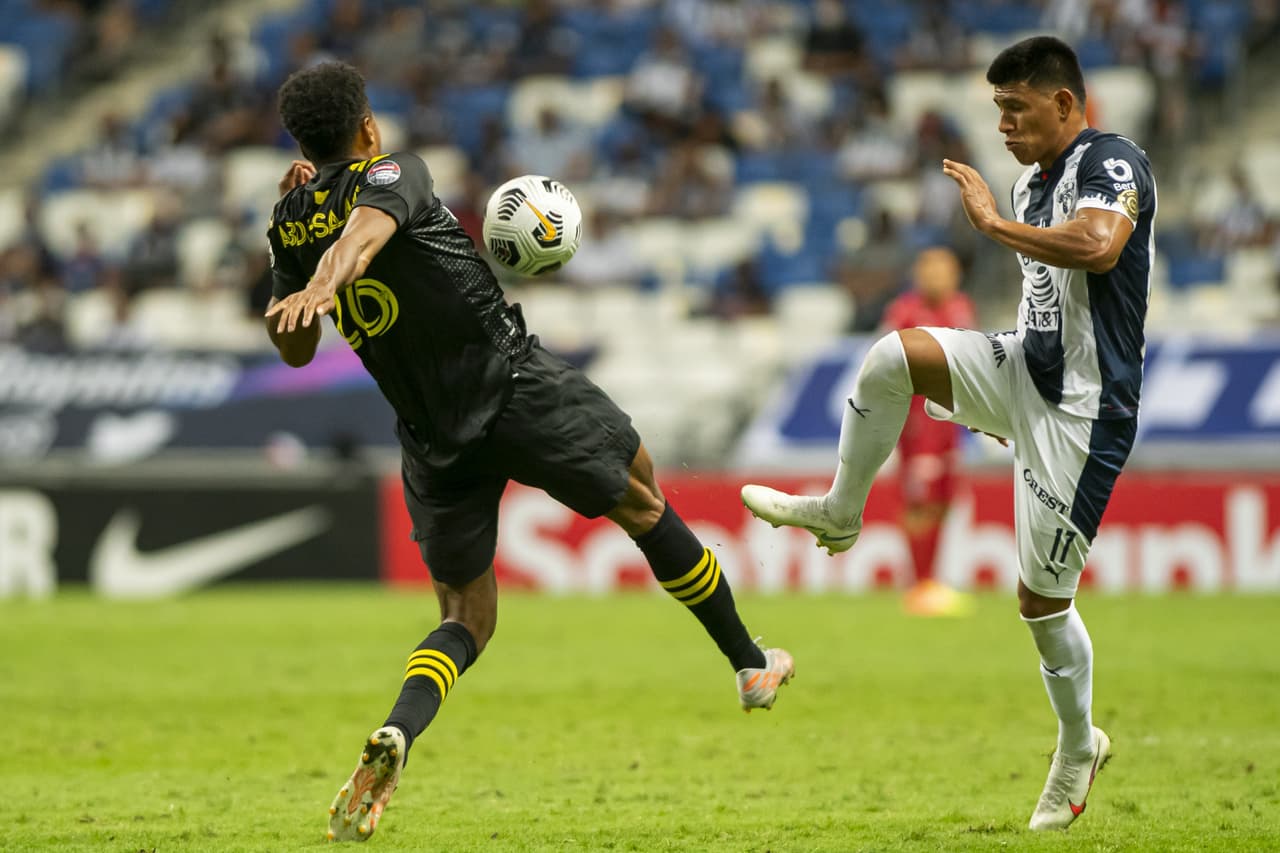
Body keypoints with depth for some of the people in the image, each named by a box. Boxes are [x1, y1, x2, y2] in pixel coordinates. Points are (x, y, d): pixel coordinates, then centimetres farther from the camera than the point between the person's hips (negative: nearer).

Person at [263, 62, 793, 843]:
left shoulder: (290, 225, 6)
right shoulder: (389, 175, -9)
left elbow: (293, 350, 18)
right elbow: (366, 231, -33)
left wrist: (295, 209, 17)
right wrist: (324, 283, -54)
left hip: (436, 442, 4)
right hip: (519, 390, -4)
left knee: (467, 618, 12)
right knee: (643, 501, 21)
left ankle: (394, 737, -19)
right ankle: (752, 666, 33)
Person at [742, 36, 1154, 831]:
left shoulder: (1112, 162, -17)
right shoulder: (1035, 181, 11)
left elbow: (1097, 246, -37)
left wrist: (992, 221, -28)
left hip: (1080, 408, -8)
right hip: (1026, 369, 8)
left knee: (1043, 596, 0)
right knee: (893, 356, -15)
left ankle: (1078, 749, 22)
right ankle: (840, 514, 3)